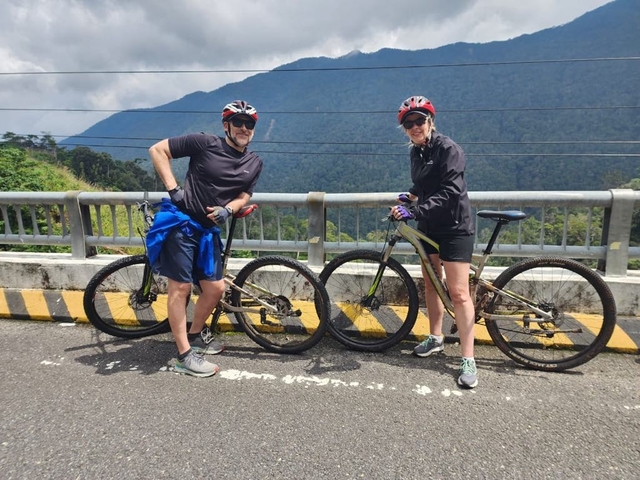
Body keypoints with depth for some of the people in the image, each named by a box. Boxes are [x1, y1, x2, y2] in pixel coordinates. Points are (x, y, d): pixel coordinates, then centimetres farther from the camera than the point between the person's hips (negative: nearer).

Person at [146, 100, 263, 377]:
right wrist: (173, 189, -13)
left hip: (207, 229, 6)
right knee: (181, 287, -3)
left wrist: (227, 210, -11)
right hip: (180, 221, -6)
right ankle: (185, 356, 7)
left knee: (216, 289, 7)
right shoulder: (204, 143, -9)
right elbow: (157, 150, -5)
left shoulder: (254, 163, 6)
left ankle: (195, 335, 33)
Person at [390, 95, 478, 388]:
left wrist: (414, 211, -33)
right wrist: (411, 196, 7)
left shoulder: (447, 149, -16)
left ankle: (468, 360, 1)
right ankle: (436, 338, 32)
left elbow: (450, 192, -27)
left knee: (458, 292, -8)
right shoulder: (416, 152, 7)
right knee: (430, 282, 15)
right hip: (428, 226, 8)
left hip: (454, 227, -8)